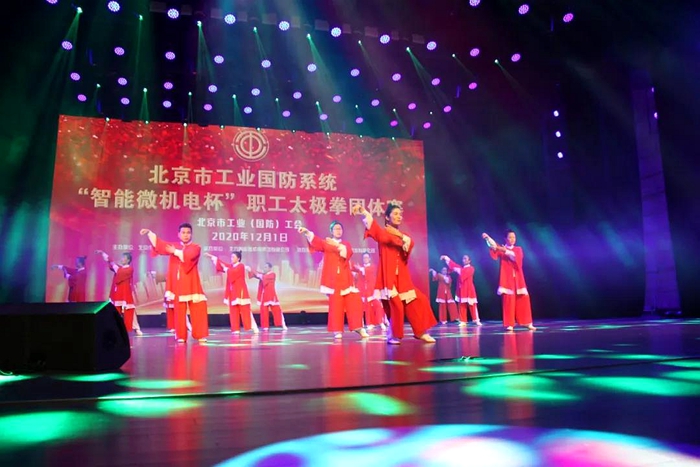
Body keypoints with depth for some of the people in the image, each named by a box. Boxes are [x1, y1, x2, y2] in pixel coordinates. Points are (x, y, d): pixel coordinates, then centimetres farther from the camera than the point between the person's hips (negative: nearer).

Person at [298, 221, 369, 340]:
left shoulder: (346, 244, 15)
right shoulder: (326, 244, 10)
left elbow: (348, 253, -9)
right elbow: (316, 241, -11)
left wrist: (337, 245, -25)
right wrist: (307, 232, -30)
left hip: (345, 279, 2)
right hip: (332, 279, -2)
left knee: (353, 302, -3)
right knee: (335, 304, -4)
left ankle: (358, 327, 6)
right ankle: (337, 330, 2)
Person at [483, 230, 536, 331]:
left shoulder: (518, 249, 12)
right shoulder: (501, 249, 5)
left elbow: (516, 257, -11)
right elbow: (494, 247, -17)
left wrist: (506, 251, -21)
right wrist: (487, 238, -35)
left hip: (518, 279, 3)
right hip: (507, 279, -3)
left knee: (524, 300, 2)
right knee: (508, 301, -8)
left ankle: (528, 323, 12)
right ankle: (509, 324, -5)